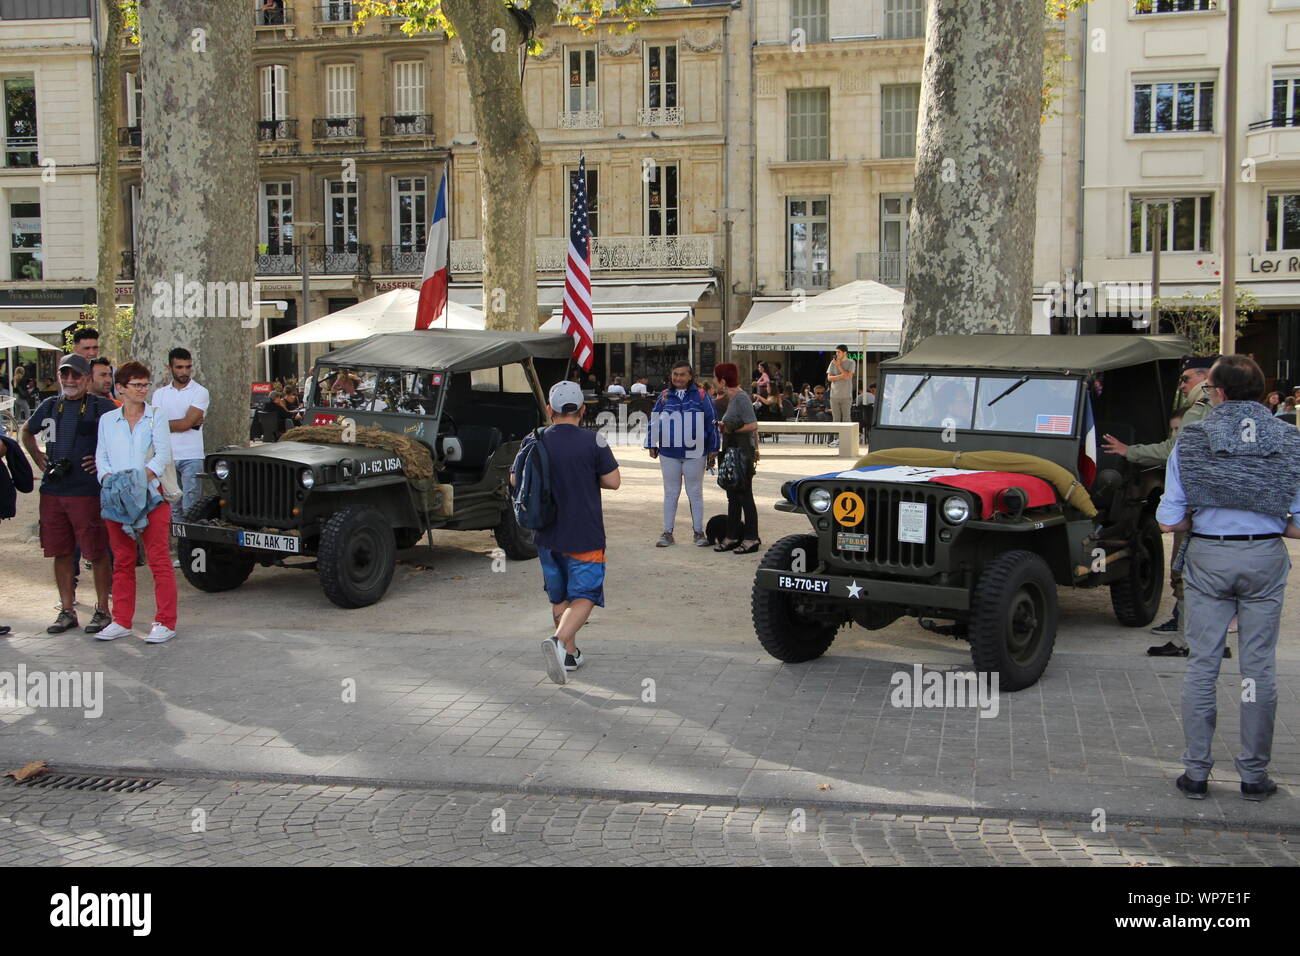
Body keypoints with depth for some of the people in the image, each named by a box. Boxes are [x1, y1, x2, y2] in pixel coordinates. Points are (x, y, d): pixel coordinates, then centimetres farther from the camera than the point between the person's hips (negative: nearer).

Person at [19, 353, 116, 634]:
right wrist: (38, 458, 16)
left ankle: (102, 610, 11)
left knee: (97, 553, 0)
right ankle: (67, 611, 20)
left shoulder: (102, 407, -3)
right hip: (52, 492, 5)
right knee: (61, 552, 10)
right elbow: (26, 432, 30)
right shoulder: (50, 406, 12)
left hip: (88, 492, -5)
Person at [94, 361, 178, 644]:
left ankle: (166, 623, -2)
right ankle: (121, 621, 17)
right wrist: (110, 479, -10)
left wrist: (141, 478, -18)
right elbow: (101, 456, 10)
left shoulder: (157, 417, 5)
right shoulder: (107, 420, 13)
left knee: (159, 560, -5)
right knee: (122, 561, 9)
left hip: (151, 494, -3)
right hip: (116, 498, 3)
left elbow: (163, 454, -5)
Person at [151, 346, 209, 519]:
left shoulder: (200, 392, 0)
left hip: (191, 457, -3)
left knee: (189, 507, -7)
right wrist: (191, 422, -8)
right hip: (166, 457, 4)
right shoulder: (160, 393, 12)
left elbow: (187, 423, -11)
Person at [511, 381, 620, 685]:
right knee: (584, 595, 0)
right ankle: (559, 640, -23)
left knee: (559, 597, 18)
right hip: (584, 535, -4)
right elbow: (613, 481, -9)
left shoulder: (534, 441, -2)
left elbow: (515, 478, 8)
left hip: (547, 534, 4)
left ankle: (570, 653, 25)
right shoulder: (592, 441, -11)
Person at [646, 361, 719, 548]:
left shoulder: (701, 396, -2)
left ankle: (698, 532, 15)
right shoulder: (665, 396, 5)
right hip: (669, 454, 2)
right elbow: (654, 420, 10)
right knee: (670, 493, 9)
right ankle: (667, 533, 15)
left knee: (695, 493, 8)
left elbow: (712, 423, 0)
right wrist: (652, 445, 7)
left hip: (694, 453, -2)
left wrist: (713, 450, -1)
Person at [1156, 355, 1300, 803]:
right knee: (1259, 666, 8)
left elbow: (1168, 521, -7)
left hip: (1207, 558, -1)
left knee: (1202, 663, 7)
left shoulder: (1191, 439, -6)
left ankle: (1196, 772, 11)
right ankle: (1254, 774, 14)